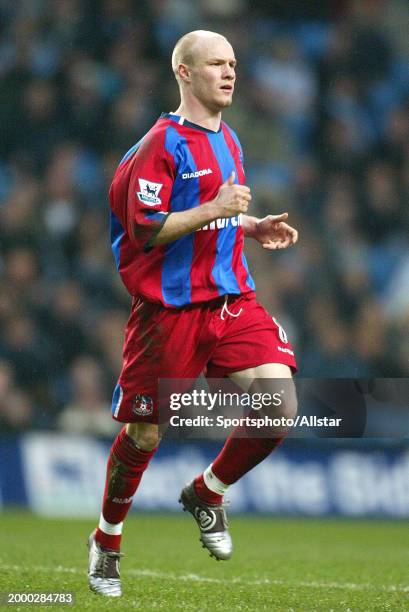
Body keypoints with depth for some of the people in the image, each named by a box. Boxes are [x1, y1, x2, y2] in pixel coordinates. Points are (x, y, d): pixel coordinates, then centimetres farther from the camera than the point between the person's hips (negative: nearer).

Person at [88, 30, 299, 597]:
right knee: (144, 434, 3)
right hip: (168, 309, -6)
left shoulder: (228, 141, 14)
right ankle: (107, 540, 26)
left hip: (231, 301, 6)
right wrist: (213, 210, -21)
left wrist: (252, 227, 11)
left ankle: (207, 492, 11)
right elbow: (145, 229, -16)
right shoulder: (163, 143, -10)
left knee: (280, 404, -14)